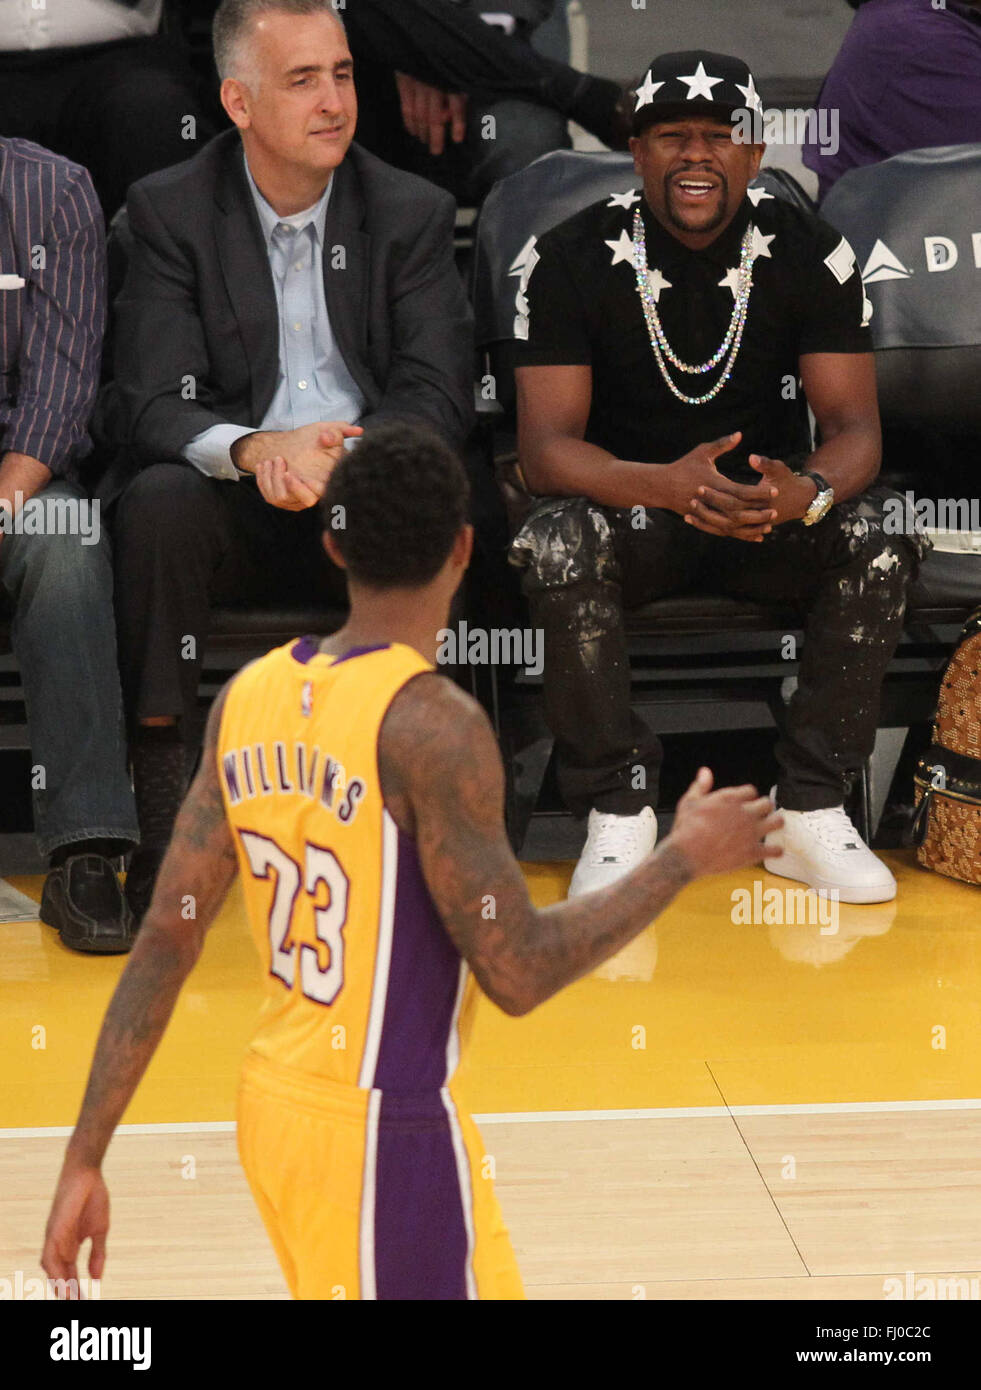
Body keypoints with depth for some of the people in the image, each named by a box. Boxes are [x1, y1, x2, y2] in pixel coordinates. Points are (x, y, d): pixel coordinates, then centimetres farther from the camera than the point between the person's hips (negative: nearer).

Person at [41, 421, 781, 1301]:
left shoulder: (251, 698, 0)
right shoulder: (431, 723, -20)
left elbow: (166, 939, 1)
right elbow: (518, 972, -19)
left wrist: (86, 1159, 5)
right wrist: (684, 858, -7)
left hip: (282, 1098, 8)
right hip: (385, 1131, -8)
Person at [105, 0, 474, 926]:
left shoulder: (412, 213, 6)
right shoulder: (171, 210, 2)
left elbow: (439, 397, -3)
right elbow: (154, 404, -8)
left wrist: (346, 454, -25)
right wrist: (255, 448, -30)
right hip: (233, 503, 0)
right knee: (157, 501, -33)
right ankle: (160, 815, -29)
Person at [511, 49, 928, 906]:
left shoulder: (810, 254, -7)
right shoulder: (572, 259, -12)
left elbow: (854, 426, -12)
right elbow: (546, 447, -18)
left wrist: (806, 494, -38)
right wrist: (667, 486, -39)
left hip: (774, 507, 2)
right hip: (630, 505, -1)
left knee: (880, 540, -28)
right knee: (558, 546, -34)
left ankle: (812, 810, -16)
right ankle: (620, 814, -19)